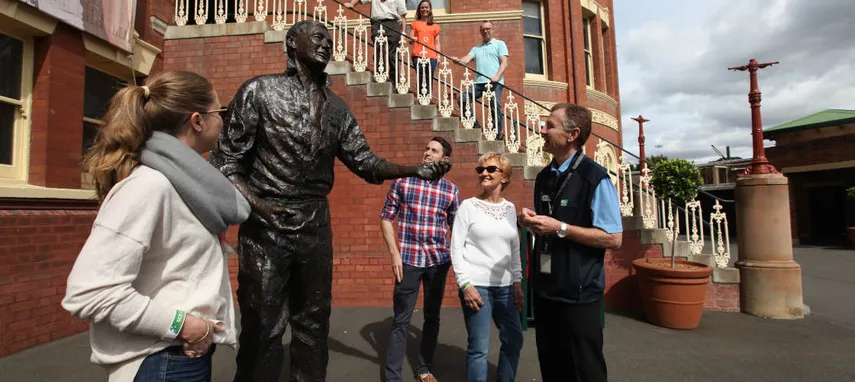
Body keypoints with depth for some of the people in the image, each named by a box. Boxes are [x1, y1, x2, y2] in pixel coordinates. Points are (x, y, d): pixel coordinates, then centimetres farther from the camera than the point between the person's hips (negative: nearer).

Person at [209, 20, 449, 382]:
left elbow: (365, 162, 7)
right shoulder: (259, 90, -3)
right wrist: (255, 204, -20)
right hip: (265, 229, -4)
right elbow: (226, 158, -4)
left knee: (313, 325, 16)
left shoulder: (337, 108, 9)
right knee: (262, 328, 5)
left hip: (316, 229, 4)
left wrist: (417, 169, -7)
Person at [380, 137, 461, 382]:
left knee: (432, 317, 14)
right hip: (408, 259, -2)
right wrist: (394, 253, -7)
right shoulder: (402, 181, -1)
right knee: (401, 320, 3)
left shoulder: (451, 191, 4)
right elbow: (386, 218, 0)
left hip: (439, 260, 3)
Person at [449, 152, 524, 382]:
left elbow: (515, 249, 14)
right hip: (476, 285, -5)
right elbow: (456, 249, -7)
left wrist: (517, 281, 10)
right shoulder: (468, 206, -4)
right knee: (479, 347, -1)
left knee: (514, 340, 14)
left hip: (505, 287, 5)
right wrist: (466, 285, -14)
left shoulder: (510, 208, 9)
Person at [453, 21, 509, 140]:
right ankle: (476, 126, -3)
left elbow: (504, 62, 2)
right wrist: (458, 60, -16)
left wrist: (497, 76, -16)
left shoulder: (499, 44, 15)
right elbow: (467, 59, 8)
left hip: (495, 82, -4)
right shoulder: (476, 48, 26)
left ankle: (498, 136, -6)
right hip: (479, 82, 4)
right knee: (463, 98, -11)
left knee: (496, 107, -13)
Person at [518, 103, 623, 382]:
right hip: (545, 290, 7)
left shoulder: (595, 178, -15)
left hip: (578, 293, -7)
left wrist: (560, 228, -23)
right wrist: (530, 220, -4)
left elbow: (614, 239, -17)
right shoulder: (544, 177, 7)